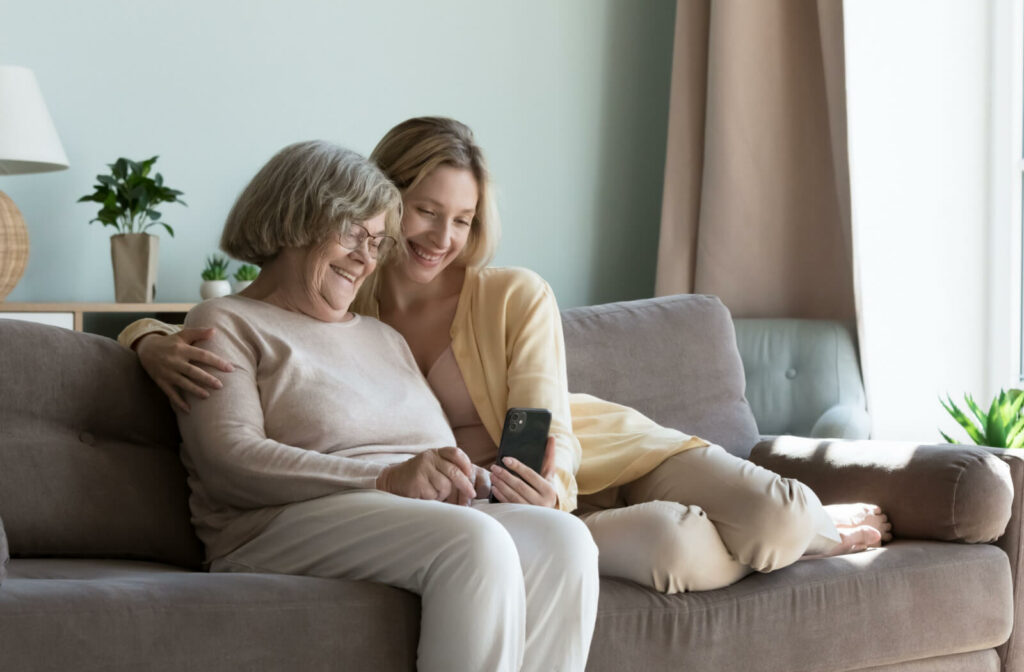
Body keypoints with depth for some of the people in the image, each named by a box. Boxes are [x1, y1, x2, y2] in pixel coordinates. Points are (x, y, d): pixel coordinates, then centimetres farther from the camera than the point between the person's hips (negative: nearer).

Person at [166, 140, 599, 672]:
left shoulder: (385, 338, 31)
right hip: (289, 525, -6)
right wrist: (387, 479, -18)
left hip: (421, 520, 6)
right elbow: (229, 463, -8)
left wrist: (468, 481, -1)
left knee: (563, 537, -26)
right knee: (476, 543, -35)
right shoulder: (225, 324, 9)